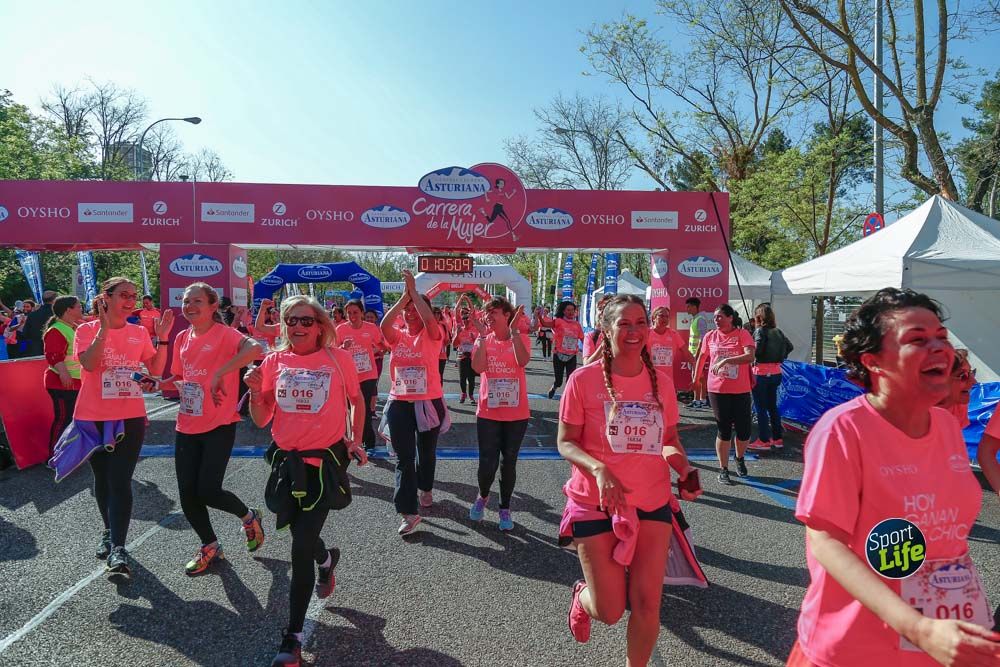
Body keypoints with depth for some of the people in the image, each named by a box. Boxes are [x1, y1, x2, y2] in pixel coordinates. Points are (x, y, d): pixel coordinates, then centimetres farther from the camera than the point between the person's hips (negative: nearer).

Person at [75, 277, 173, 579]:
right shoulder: (86, 330, -2)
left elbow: (156, 370, 1)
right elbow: (89, 364, -20)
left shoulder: (139, 333, 5)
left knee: (120, 481, -7)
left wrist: (162, 337, -9)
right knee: (102, 478, 14)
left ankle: (118, 549, -9)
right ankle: (110, 531, 34)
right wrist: (105, 328, -24)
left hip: (130, 418, 0)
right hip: (93, 417, 0)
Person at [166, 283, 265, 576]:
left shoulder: (224, 334, -13)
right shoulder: (182, 338, 8)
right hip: (187, 427, 6)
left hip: (219, 426, -6)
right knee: (187, 494, 6)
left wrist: (220, 373, -36)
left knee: (208, 491, -10)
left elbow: (255, 348, -35)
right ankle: (209, 547, 29)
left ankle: (249, 517, 22)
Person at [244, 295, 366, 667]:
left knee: (301, 548, -7)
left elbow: (356, 400, 9)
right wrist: (256, 392, -14)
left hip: (325, 460, -4)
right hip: (286, 460, 4)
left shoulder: (339, 359, -6)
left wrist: (355, 441, 4)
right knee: (303, 536, 20)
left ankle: (293, 637, 8)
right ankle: (327, 560, 56)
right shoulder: (273, 362, 1)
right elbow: (262, 420, 3)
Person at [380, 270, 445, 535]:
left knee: (426, 452, 18)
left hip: (429, 402, -1)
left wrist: (414, 290, -22)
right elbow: (384, 324, -18)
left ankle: (426, 489, 45)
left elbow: (428, 318, -26)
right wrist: (405, 295, -20)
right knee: (404, 459, -1)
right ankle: (409, 513, 2)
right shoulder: (397, 337, 4)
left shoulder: (431, 336, -3)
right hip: (399, 404, 1)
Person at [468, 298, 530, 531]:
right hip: (488, 413, 1)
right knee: (487, 464, -2)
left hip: (516, 414, -1)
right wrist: (483, 336, -17)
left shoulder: (519, 339, -2)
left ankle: (505, 508, 28)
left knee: (508, 463, 8)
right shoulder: (483, 340, 1)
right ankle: (483, 496, 30)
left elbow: (522, 361, -24)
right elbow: (478, 367, -16)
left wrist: (513, 330, -25)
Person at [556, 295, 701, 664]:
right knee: (610, 611, 5)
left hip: (652, 504, 3)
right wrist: (599, 469, -25)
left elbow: (670, 439, 13)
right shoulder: (584, 379, -10)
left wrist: (685, 469, -7)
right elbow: (566, 443, -7)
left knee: (647, 602, 4)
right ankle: (582, 596, 42)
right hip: (596, 503, -3)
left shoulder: (660, 381, 1)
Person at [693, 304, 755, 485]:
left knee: (744, 430, 5)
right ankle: (723, 469, 16)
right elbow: (702, 357, 20)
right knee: (724, 431, 3)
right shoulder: (710, 336, 4)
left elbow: (750, 356, -21)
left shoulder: (742, 334, -5)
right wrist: (696, 377, 27)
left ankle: (740, 459, 35)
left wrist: (726, 360, -28)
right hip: (717, 390, 1)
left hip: (740, 390, -1)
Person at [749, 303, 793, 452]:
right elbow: (790, 347, 14)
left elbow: (756, 350, -23)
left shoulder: (760, 331, -12)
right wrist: (780, 357, 17)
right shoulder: (778, 331, 8)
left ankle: (763, 441, 3)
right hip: (776, 372, 7)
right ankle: (777, 438, 22)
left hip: (761, 372, -7)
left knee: (760, 407, 0)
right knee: (772, 406, 16)